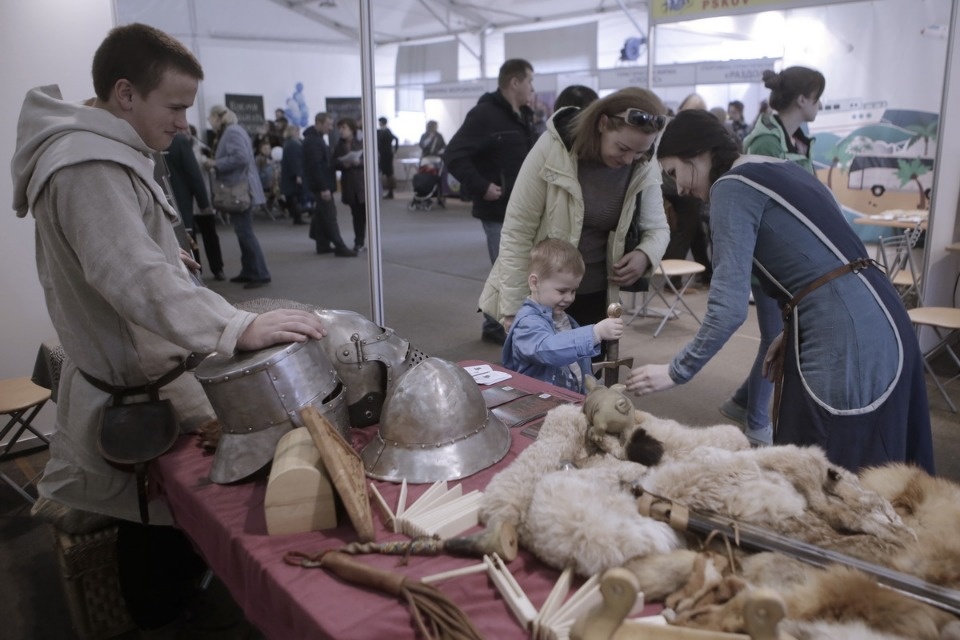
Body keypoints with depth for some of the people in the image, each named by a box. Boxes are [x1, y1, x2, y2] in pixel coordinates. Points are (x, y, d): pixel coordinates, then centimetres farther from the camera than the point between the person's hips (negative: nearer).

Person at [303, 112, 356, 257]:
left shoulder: (316, 138, 15)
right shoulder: (312, 140, -18)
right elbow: (315, 166, -24)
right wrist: (323, 188, -26)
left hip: (322, 184, 11)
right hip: (321, 184, -11)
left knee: (321, 215, 13)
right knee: (330, 216, -9)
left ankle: (323, 245, 19)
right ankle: (340, 247, -8)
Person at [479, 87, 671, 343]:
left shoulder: (645, 167, -6)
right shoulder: (552, 149, -18)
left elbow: (658, 228, 7)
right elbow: (517, 231, -15)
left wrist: (645, 254, -18)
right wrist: (513, 308, -15)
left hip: (595, 298, 4)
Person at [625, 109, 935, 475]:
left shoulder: (732, 187, -9)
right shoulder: (777, 170, 18)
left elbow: (729, 306, -16)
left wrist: (676, 372, -6)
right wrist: (792, 331, 18)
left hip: (845, 335, -9)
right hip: (874, 319, 9)